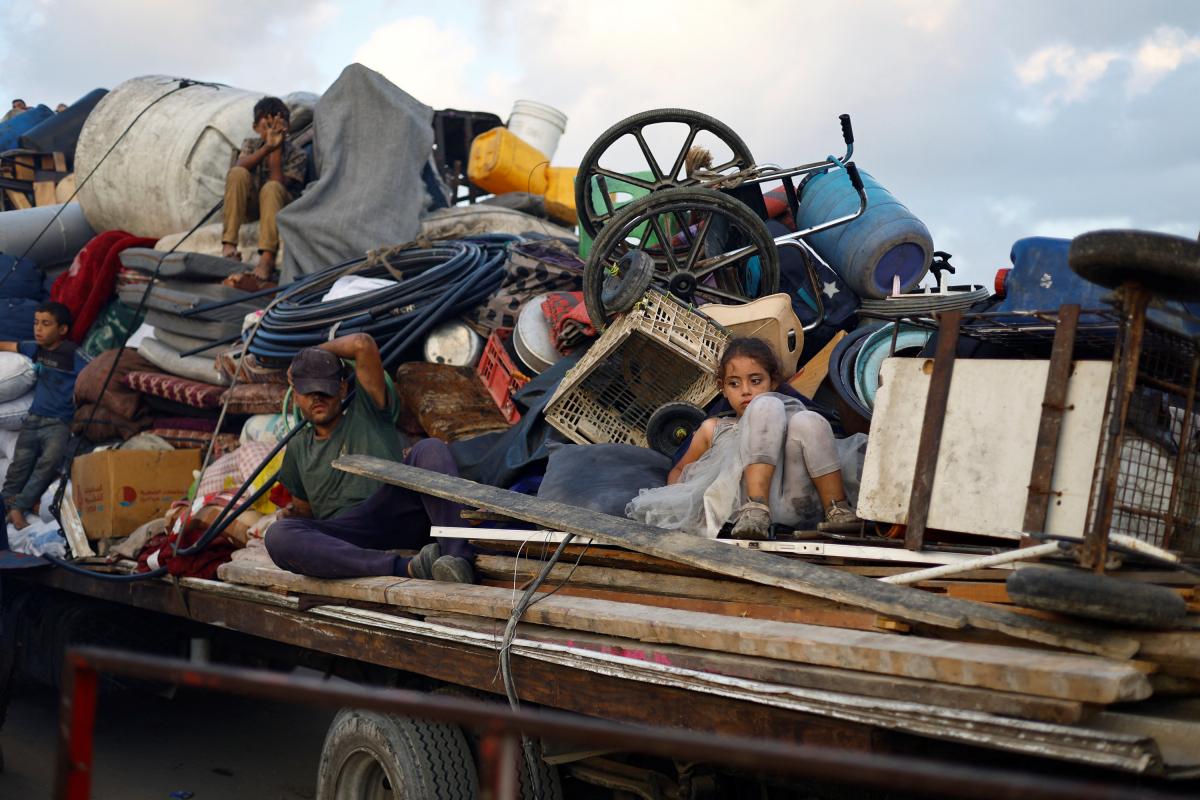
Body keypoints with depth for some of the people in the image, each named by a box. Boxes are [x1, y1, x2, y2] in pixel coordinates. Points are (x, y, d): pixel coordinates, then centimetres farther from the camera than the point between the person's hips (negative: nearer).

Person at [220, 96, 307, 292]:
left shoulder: (296, 155, -8)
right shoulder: (251, 144, 1)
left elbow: (279, 183, -22)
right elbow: (239, 168, -21)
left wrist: (276, 149, -26)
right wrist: (268, 146, -31)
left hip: (278, 206, -2)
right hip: (250, 205, 2)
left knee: (271, 188, -36)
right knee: (237, 174, -26)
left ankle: (266, 259, -52)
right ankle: (229, 244, -31)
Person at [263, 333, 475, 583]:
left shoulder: (367, 413, 20)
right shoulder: (298, 449, 30)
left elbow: (363, 344, 9)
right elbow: (305, 508, 37)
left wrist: (319, 351, 26)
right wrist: (294, 514, 13)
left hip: (394, 514, -2)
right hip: (343, 540, 2)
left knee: (429, 449, -27)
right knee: (277, 536, -31)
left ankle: (458, 557, -44)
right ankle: (405, 568, -41)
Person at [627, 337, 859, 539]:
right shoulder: (714, 428, 33)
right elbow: (679, 470, 36)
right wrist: (675, 499, 12)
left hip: (793, 506, 1)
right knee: (766, 406, -15)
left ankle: (837, 510, -22)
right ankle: (756, 510, -32)